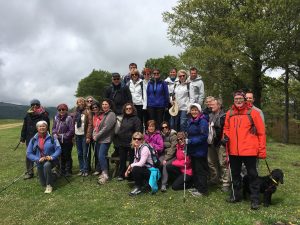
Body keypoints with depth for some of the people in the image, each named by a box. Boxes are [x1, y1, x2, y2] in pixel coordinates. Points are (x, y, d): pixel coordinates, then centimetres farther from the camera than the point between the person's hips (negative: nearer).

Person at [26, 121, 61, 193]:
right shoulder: (33, 140, 0)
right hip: (40, 162, 3)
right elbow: (29, 153, -2)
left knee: (46, 165, -39)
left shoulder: (52, 138, -5)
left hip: (51, 160, -3)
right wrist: (38, 159, -17)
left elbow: (58, 149, -10)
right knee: (43, 183, 5)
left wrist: (52, 157, -27)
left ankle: (49, 185, -23)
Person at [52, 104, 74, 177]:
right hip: (58, 141, 5)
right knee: (61, 156, 14)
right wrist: (54, 134, -5)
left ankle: (68, 171, 14)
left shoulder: (69, 118, -12)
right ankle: (62, 170, 27)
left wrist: (64, 136, -13)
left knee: (67, 156, 2)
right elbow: (54, 128, 13)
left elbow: (71, 130, -14)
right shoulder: (56, 118, 6)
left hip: (67, 141, -5)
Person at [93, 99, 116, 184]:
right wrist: (94, 134, 0)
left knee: (101, 156, -13)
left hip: (105, 139, -8)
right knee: (99, 156, 9)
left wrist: (97, 136, -11)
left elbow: (106, 127, -16)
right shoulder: (102, 114, 18)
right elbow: (97, 126, 17)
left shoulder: (111, 114, -8)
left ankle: (105, 175, -3)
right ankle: (103, 172, 21)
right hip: (99, 139, 8)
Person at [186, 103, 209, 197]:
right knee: (194, 169, 17)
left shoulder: (203, 121, -15)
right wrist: (187, 141, 8)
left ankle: (202, 190, 11)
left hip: (200, 150, -9)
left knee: (200, 170, 0)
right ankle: (197, 187, 31)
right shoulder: (190, 121, 11)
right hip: (193, 150, 9)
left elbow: (203, 136, -21)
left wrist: (190, 141, -22)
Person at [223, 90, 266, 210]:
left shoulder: (253, 112, -6)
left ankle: (254, 199, 19)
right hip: (233, 151, 4)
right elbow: (226, 128, 16)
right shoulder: (229, 113, 5)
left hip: (249, 150, -4)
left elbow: (261, 132, -5)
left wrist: (262, 150, -7)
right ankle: (236, 195, 33)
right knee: (235, 174, 17)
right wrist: (226, 136, -6)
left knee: (252, 175, 7)